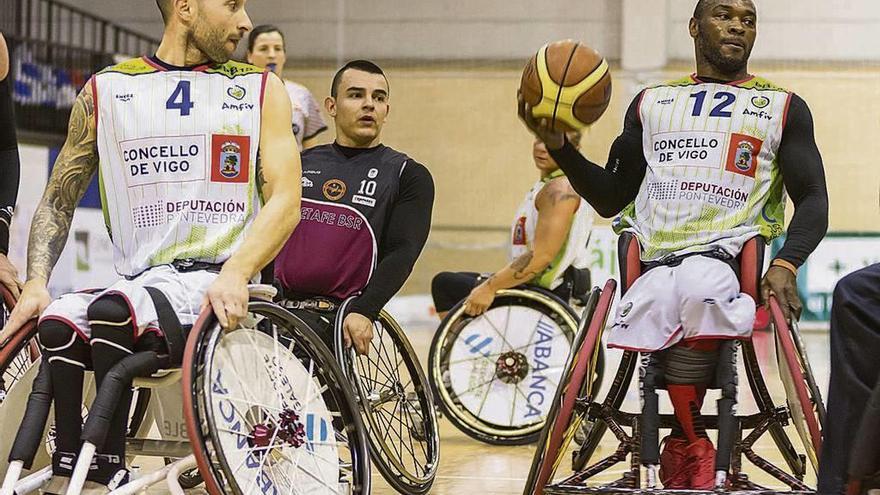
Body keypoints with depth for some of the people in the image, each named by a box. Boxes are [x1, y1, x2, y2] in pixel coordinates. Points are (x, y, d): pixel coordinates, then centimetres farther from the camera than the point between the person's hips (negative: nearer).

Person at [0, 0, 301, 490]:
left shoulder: (260, 90, 11)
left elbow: (285, 200, 0)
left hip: (216, 288, -2)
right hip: (137, 283, 3)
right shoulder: (106, 91, 15)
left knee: (112, 311, -31)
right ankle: (66, 475, -24)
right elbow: (59, 200, 17)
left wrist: (236, 274, -18)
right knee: (58, 322, -28)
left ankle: (107, 475, -26)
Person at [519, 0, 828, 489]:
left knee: (697, 285, -40)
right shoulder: (651, 104, 26)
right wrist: (559, 146, 10)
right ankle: (693, 449, -12)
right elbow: (612, 198, 26)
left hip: (728, 256, -2)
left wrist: (786, 265, -10)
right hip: (652, 261, 2)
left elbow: (813, 200, 10)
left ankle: (684, 449, -22)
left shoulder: (784, 108, 18)